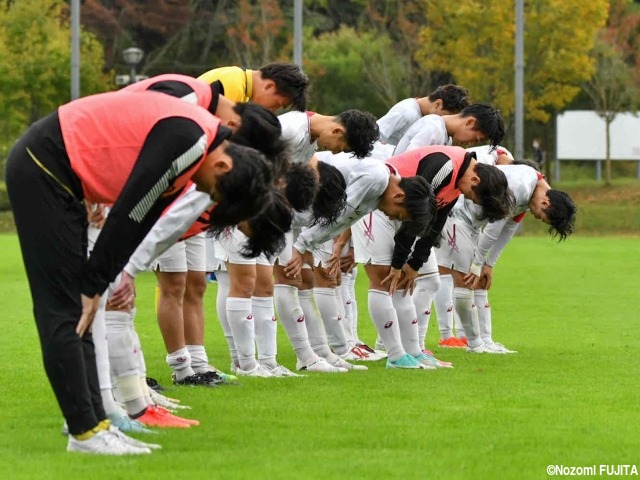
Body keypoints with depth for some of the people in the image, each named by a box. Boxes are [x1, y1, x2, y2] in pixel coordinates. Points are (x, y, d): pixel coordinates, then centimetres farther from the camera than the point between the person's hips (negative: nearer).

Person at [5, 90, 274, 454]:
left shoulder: (193, 142, 9)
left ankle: (95, 423, 11)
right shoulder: (188, 141, -22)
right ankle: (85, 432, -6)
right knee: (64, 308, -8)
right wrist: (94, 285, -10)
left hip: (54, 173, 10)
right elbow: (128, 214, -19)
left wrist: (98, 283, 8)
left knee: (75, 309, 9)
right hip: (41, 168, -10)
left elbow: (139, 217, 13)